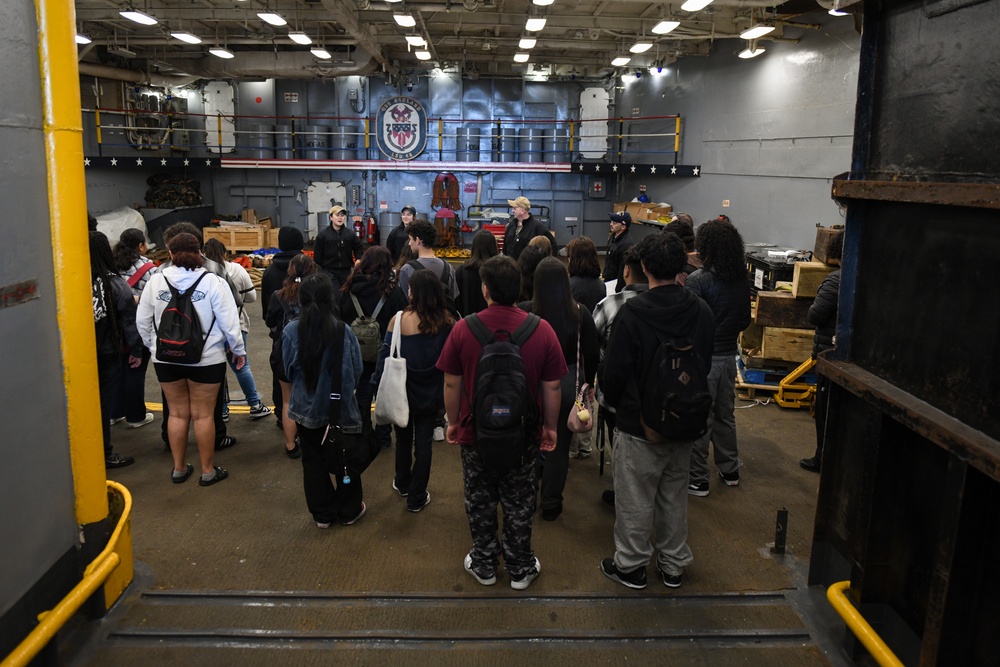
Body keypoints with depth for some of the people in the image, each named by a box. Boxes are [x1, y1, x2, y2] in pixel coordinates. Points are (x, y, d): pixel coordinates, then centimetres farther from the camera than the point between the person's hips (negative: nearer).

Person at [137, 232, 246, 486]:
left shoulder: (156, 281, -4)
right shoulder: (212, 282, -12)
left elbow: (143, 321, 2)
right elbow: (229, 322, -11)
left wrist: (153, 347, 18)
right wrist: (239, 350, 2)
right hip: (206, 360, -3)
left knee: (177, 413, 15)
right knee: (204, 415, 7)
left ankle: (179, 468, 25)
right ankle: (208, 470, 16)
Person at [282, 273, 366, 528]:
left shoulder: (291, 331, -15)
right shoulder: (344, 331, -18)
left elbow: (288, 371, -2)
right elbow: (357, 371, -6)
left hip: (306, 406, 1)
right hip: (341, 407, -1)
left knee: (313, 461, 17)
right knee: (344, 459, 16)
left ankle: (322, 514, 28)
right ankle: (349, 511, 30)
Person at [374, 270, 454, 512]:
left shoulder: (400, 319, -19)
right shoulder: (446, 322, -12)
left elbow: (385, 356, -13)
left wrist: (379, 385, -2)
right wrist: (445, 388, 7)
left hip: (403, 391, -1)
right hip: (431, 393, 1)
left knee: (404, 438, 21)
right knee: (424, 442, 11)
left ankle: (403, 484, 42)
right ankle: (417, 497, 19)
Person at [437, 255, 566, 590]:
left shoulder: (463, 329, -14)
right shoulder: (541, 330, -12)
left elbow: (451, 384, -6)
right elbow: (552, 387, -6)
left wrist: (453, 422, 9)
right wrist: (550, 426, 8)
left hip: (476, 433, 0)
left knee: (480, 502, 17)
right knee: (519, 504, 15)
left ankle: (484, 565, 33)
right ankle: (520, 569, 30)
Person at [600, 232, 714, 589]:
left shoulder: (633, 312, -21)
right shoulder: (701, 311, -3)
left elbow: (615, 371, -15)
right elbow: (707, 364, 7)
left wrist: (614, 402, 5)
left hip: (638, 425, -5)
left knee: (635, 498, 9)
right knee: (675, 495, 20)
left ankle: (630, 565, 24)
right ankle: (673, 564, 33)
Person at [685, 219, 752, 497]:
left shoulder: (698, 280, -19)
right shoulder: (743, 281, 2)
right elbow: (745, 320, 11)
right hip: (728, 356, 7)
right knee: (725, 416, 20)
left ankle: (697, 479, 11)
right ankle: (730, 470, 33)